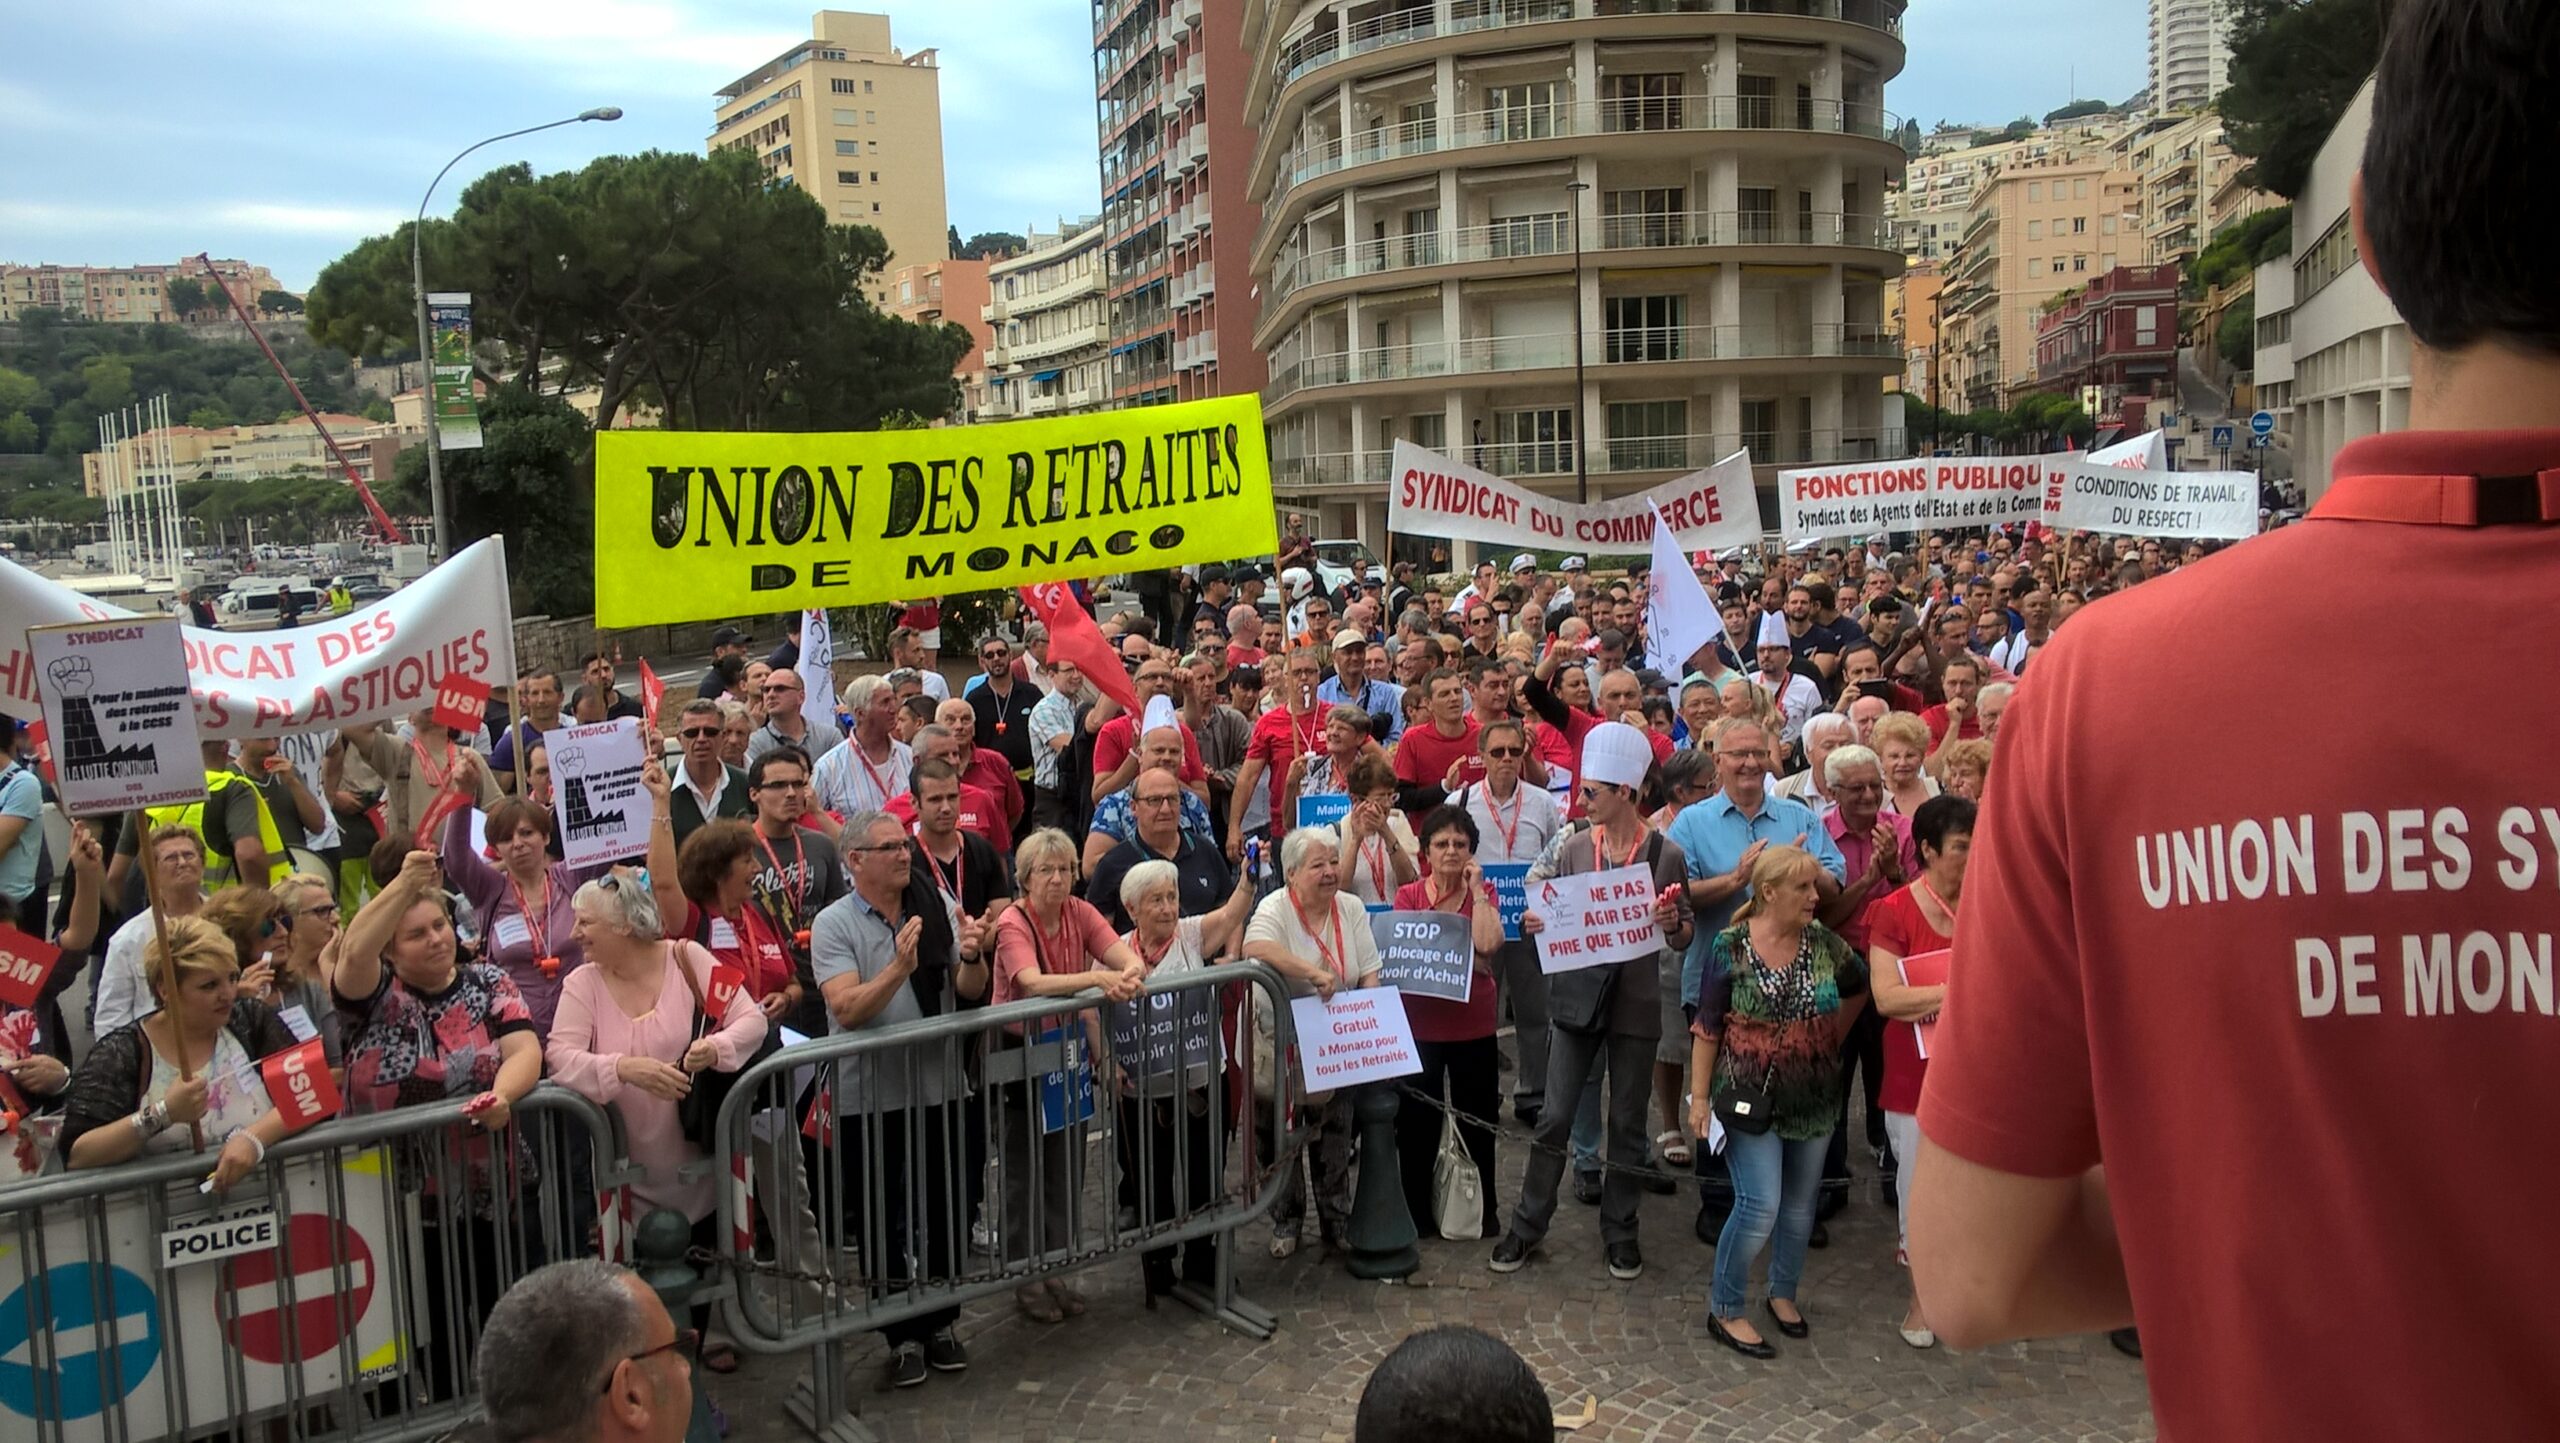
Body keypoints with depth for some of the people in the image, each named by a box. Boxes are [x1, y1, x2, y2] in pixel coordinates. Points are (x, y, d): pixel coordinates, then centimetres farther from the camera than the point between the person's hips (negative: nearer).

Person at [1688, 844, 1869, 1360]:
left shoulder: (1825, 945, -2)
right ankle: (1724, 1311, 8)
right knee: (1760, 1206, -9)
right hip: (1751, 1098, -4)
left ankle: (1783, 1294, 36)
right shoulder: (1730, 947, -11)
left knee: (1800, 1205, 14)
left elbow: (1858, 989, 18)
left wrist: (1831, 1039, 12)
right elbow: (1707, 1027, -8)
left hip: (1814, 1100, 5)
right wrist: (1701, 1096, -11)